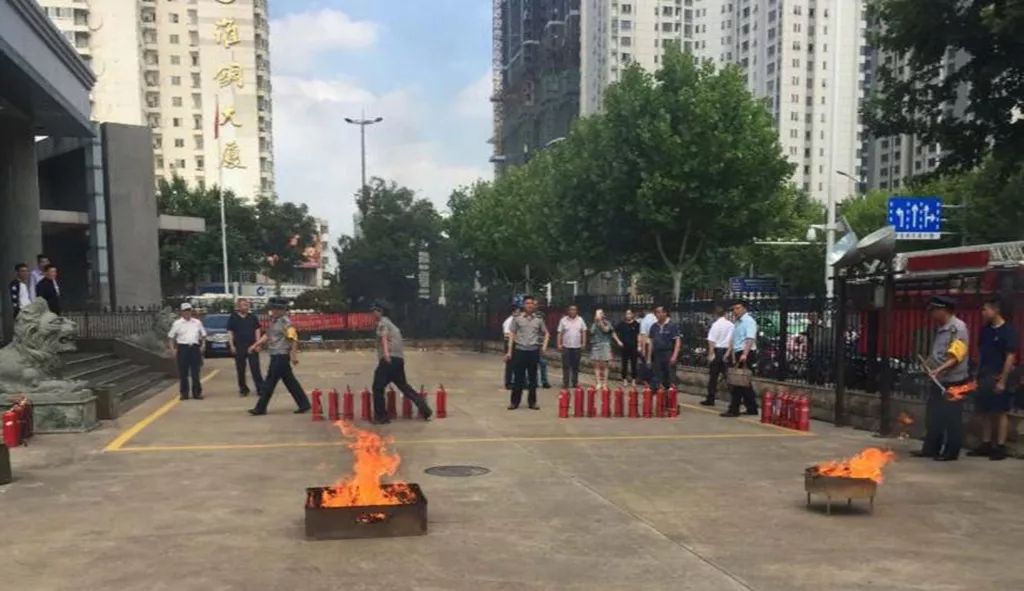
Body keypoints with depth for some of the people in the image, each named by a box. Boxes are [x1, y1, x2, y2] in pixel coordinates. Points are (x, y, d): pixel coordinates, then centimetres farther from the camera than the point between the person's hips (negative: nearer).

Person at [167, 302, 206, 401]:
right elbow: (171, 337, 6)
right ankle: (184, 393, 8)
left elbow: (203, 335, 17)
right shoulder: (177, 323, 4)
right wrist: (172, 348, -3)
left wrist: (202, 346, 6)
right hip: (182, 348, -1)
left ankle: (197, 393, 8)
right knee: (183, 373, 1)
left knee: (195, 372, 3)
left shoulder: (197, 322, 10)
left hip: (195, 348, 1)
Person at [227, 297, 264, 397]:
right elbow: (230, 333, 3)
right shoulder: (233, 318, 4)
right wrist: (231, 346, -5)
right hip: (239, 347, 0)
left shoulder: (253, 317, 7)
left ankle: (260, 388, -4)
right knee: (240, 370, 6)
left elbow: (257, 331, 7)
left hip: (252, 346, 0)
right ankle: (243, 389, 15)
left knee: (255, 368, -4)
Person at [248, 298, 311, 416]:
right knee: (290, 382, 11)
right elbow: (267, 335, 23)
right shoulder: (274, 321, 14)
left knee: (270, 382, -3)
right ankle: (304, 404, 15)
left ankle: (260, 408, 5)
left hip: (281, 356, -9)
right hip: (276, 356, 9)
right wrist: (255, 345, 18)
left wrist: (294, 355, -22)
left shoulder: (285, 322, -14)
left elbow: (294, 339, -19)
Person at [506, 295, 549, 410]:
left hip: (534, 351, 1)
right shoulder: (517, 318, 2)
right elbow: (512, 334, 4)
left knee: (533, 377, 7)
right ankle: (514, 401, 11)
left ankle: (532, 401, 16)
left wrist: (544, 346, 2)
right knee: (518, 377, 2)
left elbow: (546, 333, 17)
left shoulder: (539, 319, 6)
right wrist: (509, 351, -1)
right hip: (520, 350, -1)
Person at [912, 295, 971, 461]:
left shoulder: (958, 327, -14)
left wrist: (939, 370, -31)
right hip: (938, 381, 9)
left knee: (952, 418, 1)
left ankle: (951, 452, 10)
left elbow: (956, 356, -22)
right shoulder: (941, 328, 13)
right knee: (933, 417, 13)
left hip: (953, 382, -9)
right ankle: (930, 448, 22)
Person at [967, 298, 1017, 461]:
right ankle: (986, 445, 17)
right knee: (985, 412, 10)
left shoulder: (1008, 331, -10)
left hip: (998, 378, -7)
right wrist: (978, 374, 11)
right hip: (984, 377, 7)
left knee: (1000, 412, 0)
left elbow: (1010, 357, -13)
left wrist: (1002, 381, -16)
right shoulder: (985, 330, 10)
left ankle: (1001, 447, 4)